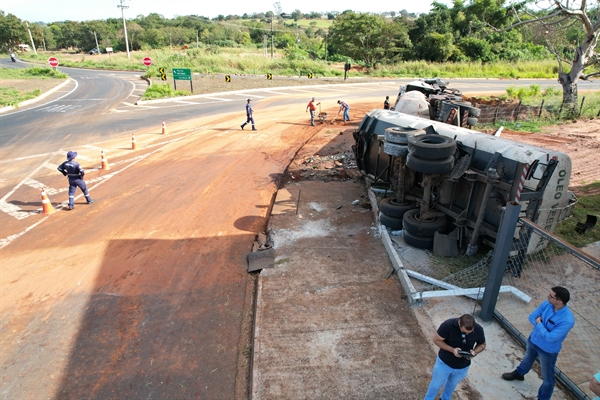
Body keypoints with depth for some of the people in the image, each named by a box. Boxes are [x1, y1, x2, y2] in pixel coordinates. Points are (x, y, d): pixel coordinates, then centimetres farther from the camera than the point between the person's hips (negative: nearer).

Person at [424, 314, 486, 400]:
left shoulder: (478, 330, -23)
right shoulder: (448, 325, -32)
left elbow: (482, 345, -4)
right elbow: (436, 340, -20)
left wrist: (474, 352, -25)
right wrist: (452, 350, -33)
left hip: (463, 367, 3)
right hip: (444, 363, -3)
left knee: (452, 384, 30)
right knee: (436, 384, 20)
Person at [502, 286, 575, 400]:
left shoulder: (567, 320, -36)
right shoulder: (547, 303, -19)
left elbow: (549, 337, -33)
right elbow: (532, 317, -7)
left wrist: (539, 323, -22)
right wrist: (542, 326, -22)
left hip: (548, 350, -6)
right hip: (533, 339, 6)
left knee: (547, 378, 15)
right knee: (527, 358, 34)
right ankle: (519, 373, 62)